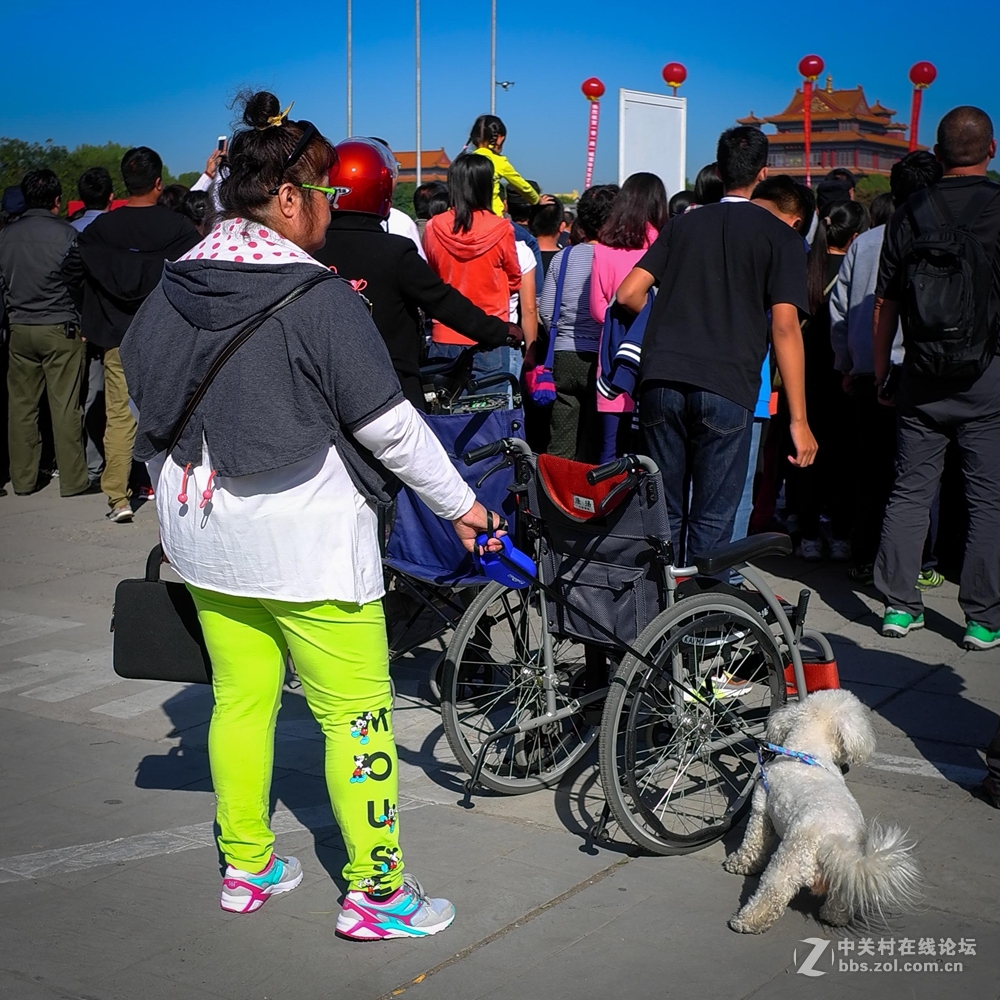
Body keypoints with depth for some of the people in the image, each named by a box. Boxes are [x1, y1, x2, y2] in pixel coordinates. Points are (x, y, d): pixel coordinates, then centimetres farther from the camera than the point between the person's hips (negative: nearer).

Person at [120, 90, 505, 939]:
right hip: (307, 542, -7)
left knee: (240, 699, 19)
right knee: (356, 713, 4)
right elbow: (390, 425, -15)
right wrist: (460, 503, -3)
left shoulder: (172, 290, 4)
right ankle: (376, 891, 12)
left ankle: (247, 866, 31)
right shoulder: (319, 298, -17)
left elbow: (147, 415, 12)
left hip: (205, 537, 7)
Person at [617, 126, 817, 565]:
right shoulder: (780, 237, 5)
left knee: (663, 513, 14)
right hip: (727, 388, -3)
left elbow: (628, 293, 10)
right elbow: (785, 326, -5)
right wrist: (798, 419, -5)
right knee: (711, 521, 3)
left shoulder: (682, 224, 15)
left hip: (661, 381, 4)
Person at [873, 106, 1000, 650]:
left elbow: (884, 307, 6)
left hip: (922, 379, 3)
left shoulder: (910, 213, 3)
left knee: (909, 491, 10)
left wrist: (881, 373, 16)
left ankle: (899, 605, 12)